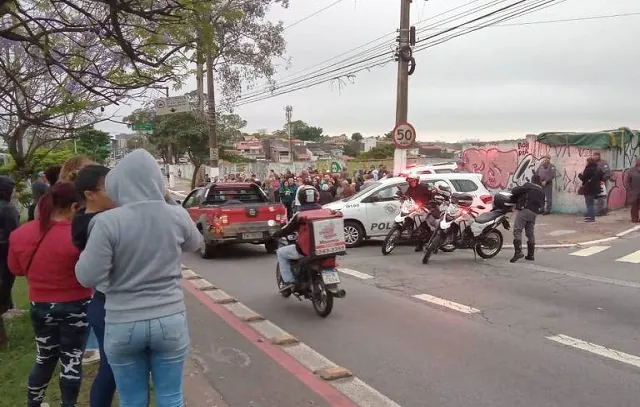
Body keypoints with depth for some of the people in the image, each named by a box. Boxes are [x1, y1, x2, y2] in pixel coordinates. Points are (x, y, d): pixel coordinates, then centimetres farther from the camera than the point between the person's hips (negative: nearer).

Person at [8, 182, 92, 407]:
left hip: (40, 306, 5)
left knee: (44, 357, 23)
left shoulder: (19, 234, -7)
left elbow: (16, 269, 10)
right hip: (76, 306, -4)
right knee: (71, 360, 11)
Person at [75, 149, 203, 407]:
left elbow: (88, 277, -11)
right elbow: (195, 244, 14)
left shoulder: (107, 222, -16)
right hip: (170, 320, 2)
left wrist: (87, 253, 7)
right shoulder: (177, 216, -6)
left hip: (123, 325, -1)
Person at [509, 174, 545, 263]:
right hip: (534, 214, 7)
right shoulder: (542, 192, 20)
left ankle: (518, 251, -24)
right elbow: (542, 206, 20)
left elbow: (514, 191, -7)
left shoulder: (528, 186, 1)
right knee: (530, 233, 13)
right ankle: (531, 255, 17)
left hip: (524, 210, -7)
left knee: (517, 230, -11)